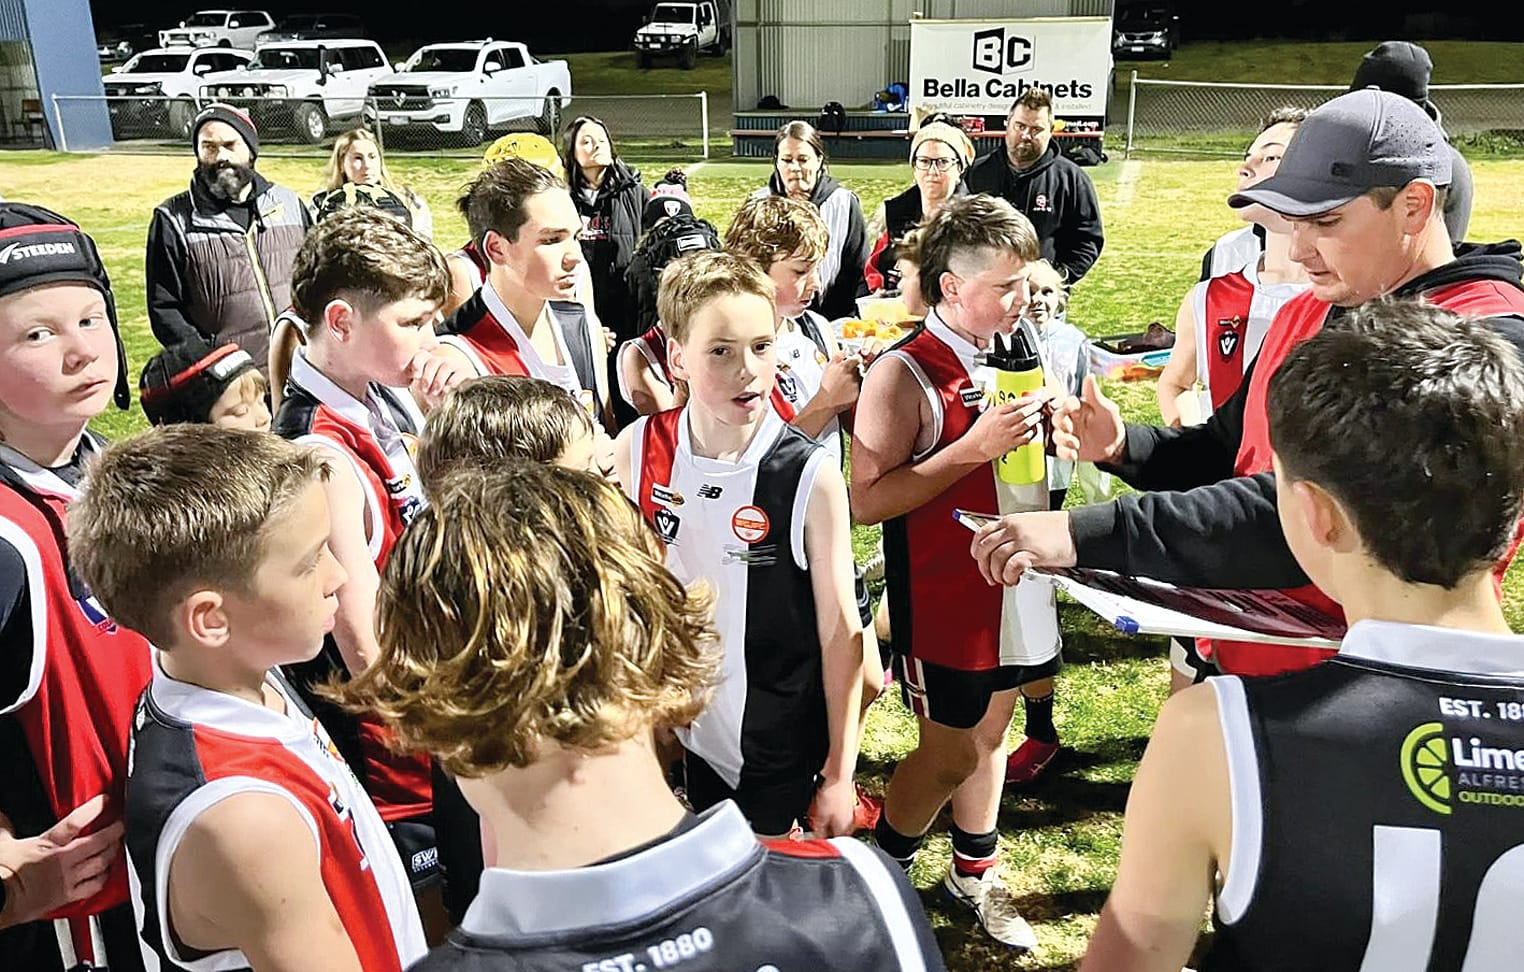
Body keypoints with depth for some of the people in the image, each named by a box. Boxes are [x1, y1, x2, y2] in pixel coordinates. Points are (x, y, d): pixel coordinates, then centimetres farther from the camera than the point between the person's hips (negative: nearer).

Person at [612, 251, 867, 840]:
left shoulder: (813, 478, -19)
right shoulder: (637, 451, -11)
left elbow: (840, 631, -12)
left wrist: (840, 773, -7)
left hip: (777, 746, -2)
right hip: (674, 726, 3)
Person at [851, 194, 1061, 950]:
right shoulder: (903, 375, -19)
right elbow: (867, 499, -24)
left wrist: (1041, 429, -5)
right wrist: (975, 447, -28)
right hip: (943, 598, -7)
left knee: (991, 731, 19)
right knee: (949, 753, 6)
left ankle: (974, 873, 40)